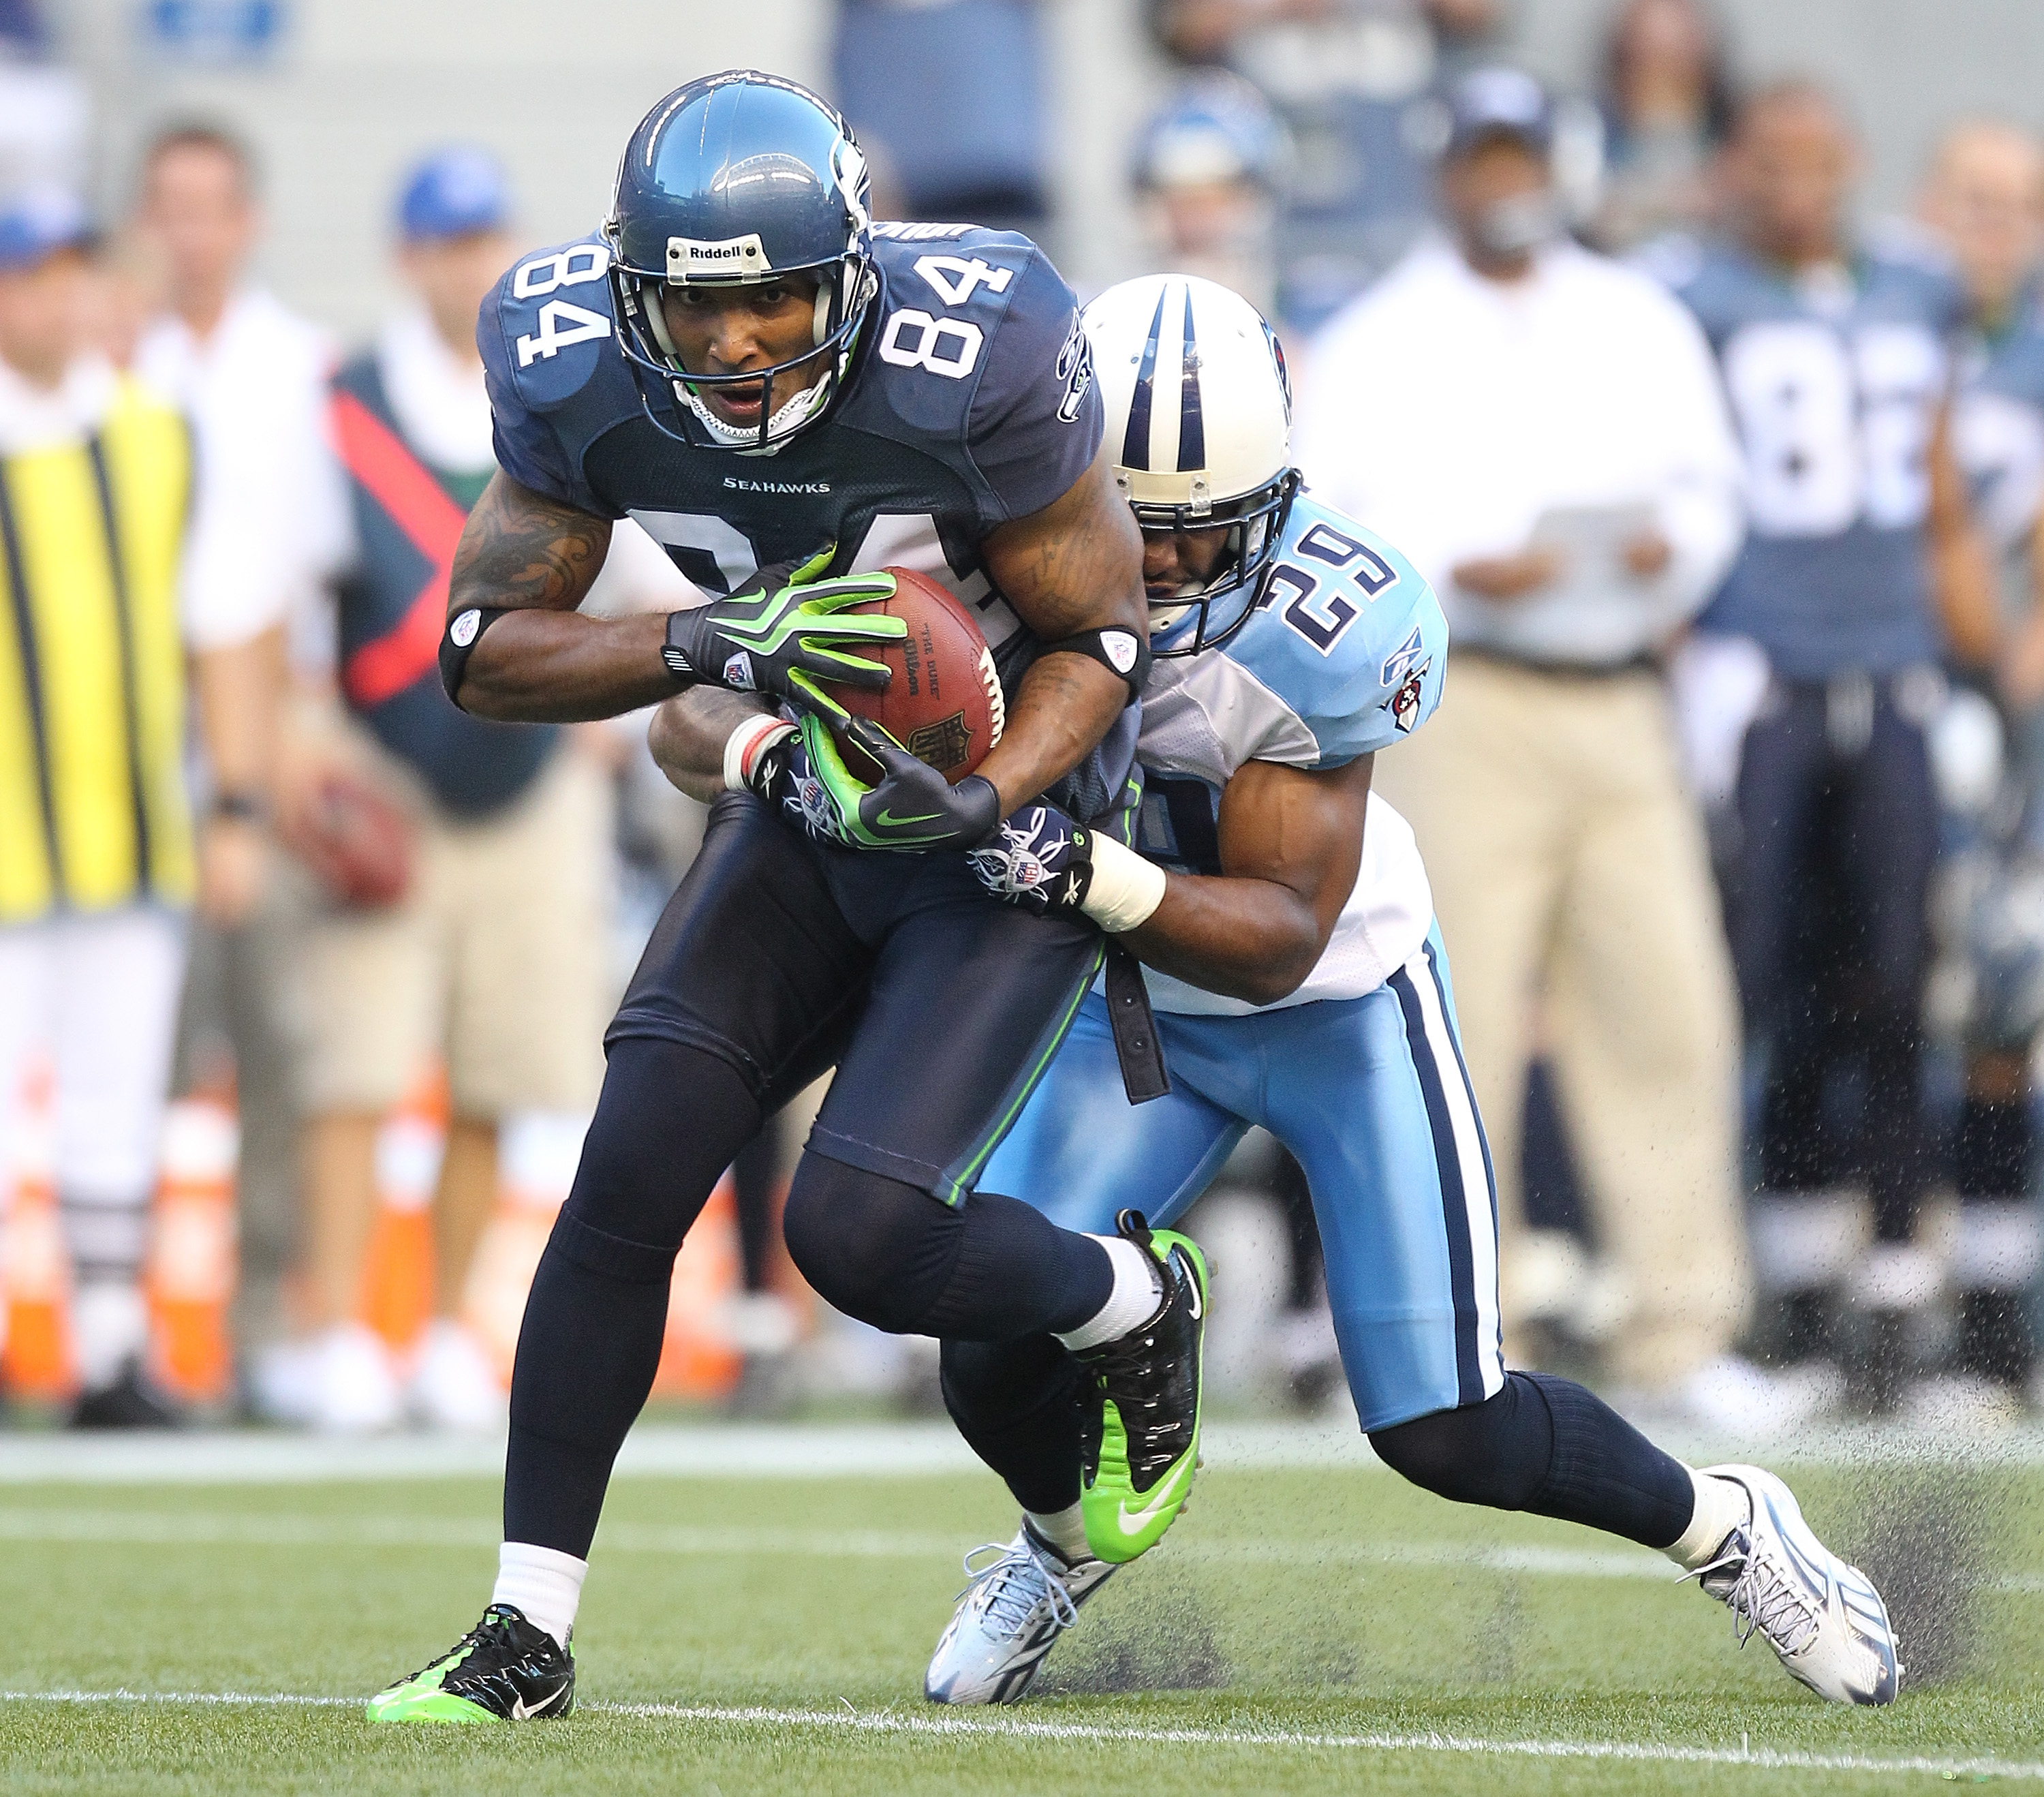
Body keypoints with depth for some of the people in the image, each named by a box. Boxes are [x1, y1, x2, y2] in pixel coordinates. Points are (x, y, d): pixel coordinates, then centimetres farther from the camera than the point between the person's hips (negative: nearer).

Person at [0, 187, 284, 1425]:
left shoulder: (156, 439, 9)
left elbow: (229, 630, 12)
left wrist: (235, 810, 6)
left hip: (138, 846, 4)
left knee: (119, 1110, 7)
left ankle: (111, 1356, 13)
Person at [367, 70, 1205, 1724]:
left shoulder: (975, 357, -28)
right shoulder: (576, 371, -16)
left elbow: (1095, 637, -15)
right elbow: (484, 651, -11)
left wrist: (985, 799, -33)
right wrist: (707, 646, -28)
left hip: (1009, 830, -4)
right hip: (806, 810, 4)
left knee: (861, 1232, -18)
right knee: (631, 1176, -10)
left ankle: (1143, 1306, 14)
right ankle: (529, 1632, 1)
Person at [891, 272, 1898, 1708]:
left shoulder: (1326, 624, -31)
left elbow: (1280, 936, -30)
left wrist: (1092, 877, -47)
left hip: (1339, 1001, -3)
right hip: (1134, 1005, 3)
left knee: (1446, 1436, -5)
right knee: (995, 1360, -14)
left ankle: (1724, 1526, 25)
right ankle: (1064, 1539, 23)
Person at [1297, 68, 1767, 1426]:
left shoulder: (1642, 324, 17)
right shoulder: (1378, 343, 5)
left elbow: (1707, 486, 20)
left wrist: (1672, 550, -2)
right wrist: (1457, 571, -15)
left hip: (1622, 705, 4)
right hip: (1459, 704, -3)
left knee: (1669, 1004, -3)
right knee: (1460, 1015, -8)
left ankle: (1679, 1331, 1)